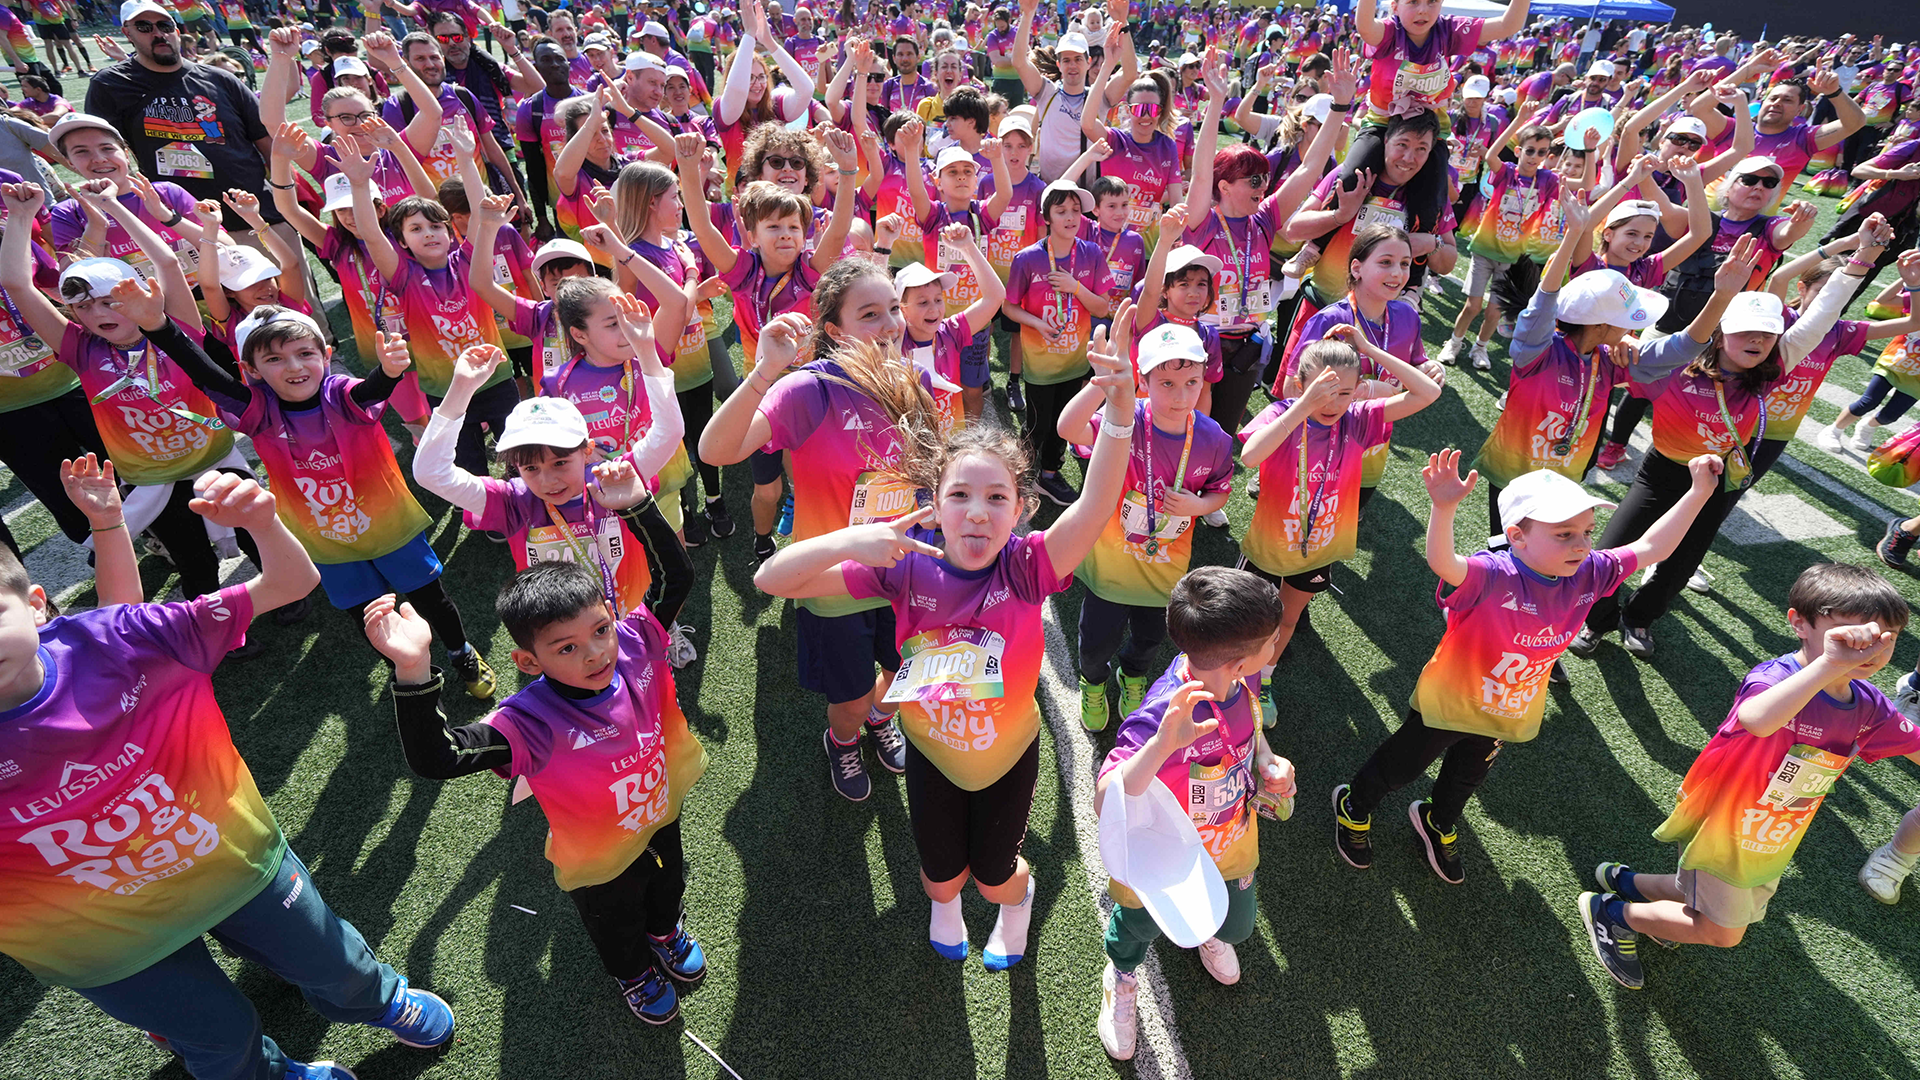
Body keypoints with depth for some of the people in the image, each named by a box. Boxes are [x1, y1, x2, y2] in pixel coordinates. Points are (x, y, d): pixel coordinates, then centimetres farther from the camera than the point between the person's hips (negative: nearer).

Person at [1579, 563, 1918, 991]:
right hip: (1722, 825, -7)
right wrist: (1829, 665, -65)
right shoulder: (1778, 678, -32)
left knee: (1714, 901, 25)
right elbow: (1755, 720, -57)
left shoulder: (1869, 706, -8)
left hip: (1773, 842, 8)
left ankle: (1626, 881, 46)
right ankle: (1610, 912, 21)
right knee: (1722, 932, 4)